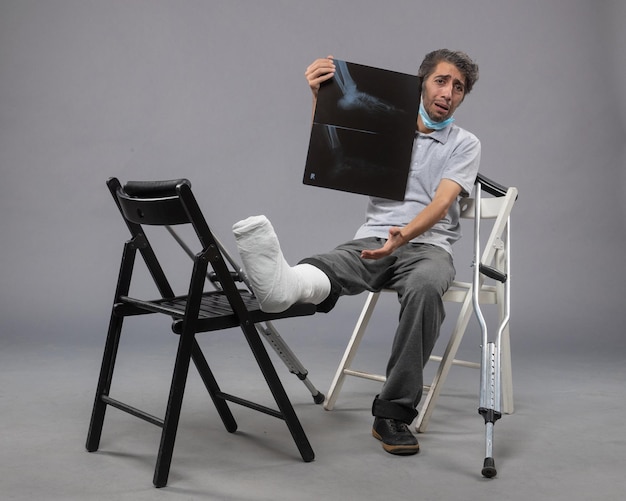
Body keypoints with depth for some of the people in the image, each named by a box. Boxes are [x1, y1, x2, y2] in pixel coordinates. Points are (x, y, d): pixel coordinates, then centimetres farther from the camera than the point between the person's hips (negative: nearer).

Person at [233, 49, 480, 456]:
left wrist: (404, 235, -30)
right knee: (327, 270, -34)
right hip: (373, 241, 2)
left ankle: (394, 413, -33)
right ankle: (285, 284, -71)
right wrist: (319, 96, -9)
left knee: (424, 287, -39)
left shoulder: (466, 145, 8)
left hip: (428, 246, -2)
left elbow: (441, 203, -10)